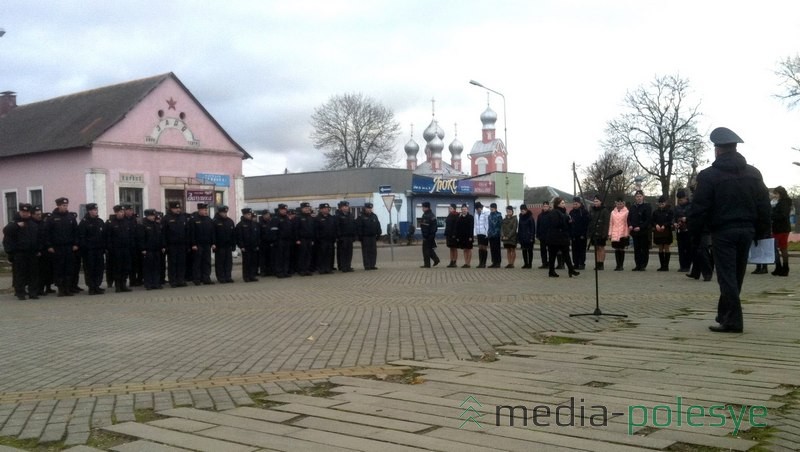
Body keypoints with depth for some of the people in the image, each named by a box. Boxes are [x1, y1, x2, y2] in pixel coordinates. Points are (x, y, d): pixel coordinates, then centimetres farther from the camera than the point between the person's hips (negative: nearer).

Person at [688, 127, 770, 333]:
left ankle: (732, 320, -6)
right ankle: (725, 314, 26)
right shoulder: (753, 173, 8)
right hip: (746, 230, 5)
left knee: (727, 276, -3)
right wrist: (761, 232, 12)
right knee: (736, 276, 15)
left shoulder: (709, 175, -8)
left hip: (723, 232, -5)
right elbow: (764, 206, 8)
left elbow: (699, 208, -11)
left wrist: (693, 231, -1)